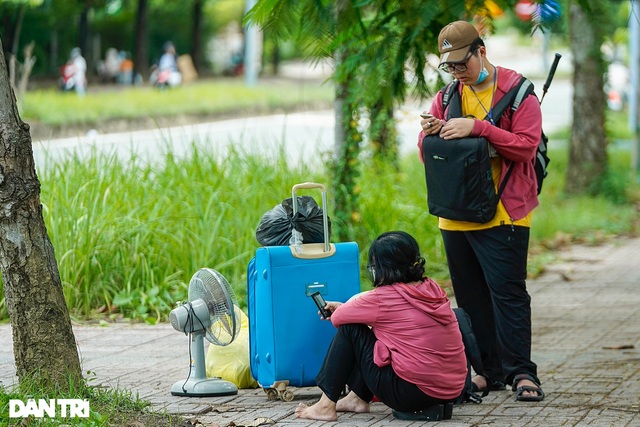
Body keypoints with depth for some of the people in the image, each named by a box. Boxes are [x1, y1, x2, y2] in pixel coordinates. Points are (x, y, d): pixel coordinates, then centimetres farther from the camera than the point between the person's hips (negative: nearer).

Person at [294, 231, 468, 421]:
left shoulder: (384, 298, -13)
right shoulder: (432, 289, 8)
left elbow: (338, 318, 1)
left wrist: (350, 306, 23)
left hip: (413, 394, -8)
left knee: (350, 329, 5)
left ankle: (326, 405, 11)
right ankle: (358, 398, 34)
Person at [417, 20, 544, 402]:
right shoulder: (447, 96, 13)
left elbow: (526, 145, -14)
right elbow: (429, 154, 13)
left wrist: (477, 127, -22)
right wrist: (430, 134, -10)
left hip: (503, 214, -6)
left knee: (508, 292, -9)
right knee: (471, 297, 7)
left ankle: (520, 371, -6)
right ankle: (490, 370, 13)